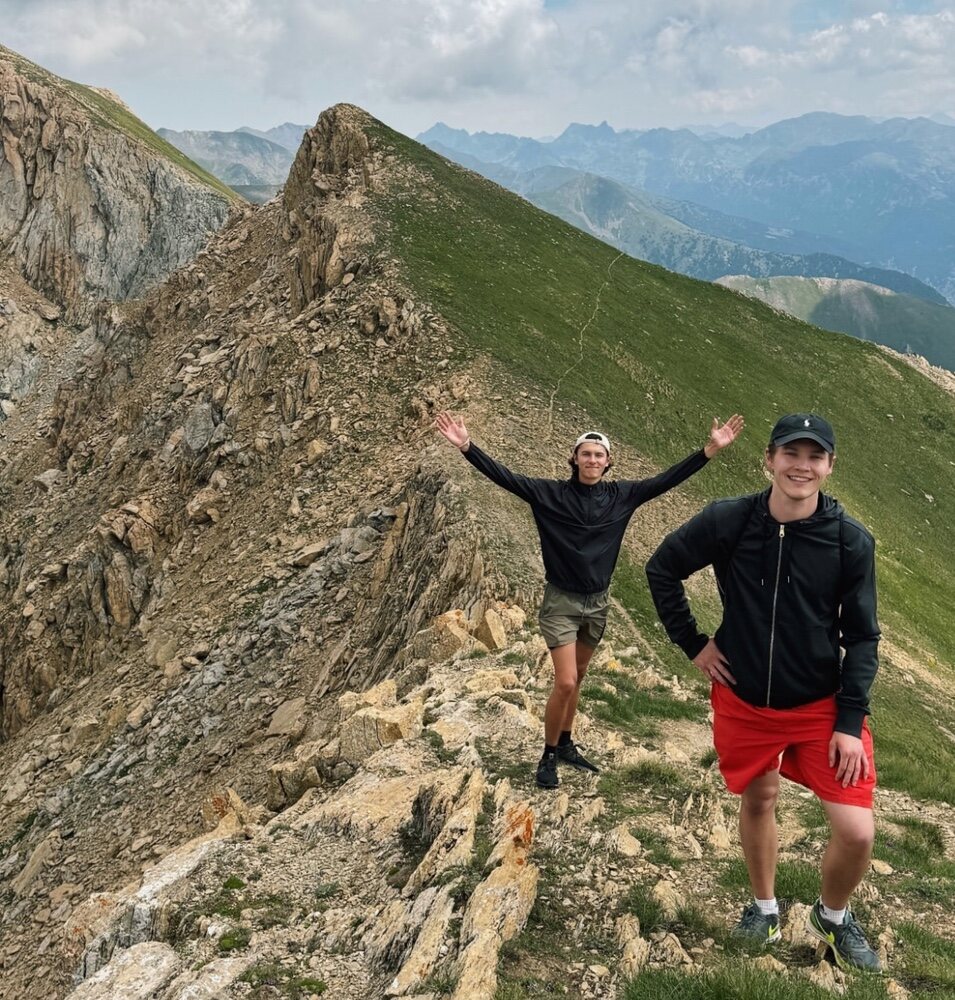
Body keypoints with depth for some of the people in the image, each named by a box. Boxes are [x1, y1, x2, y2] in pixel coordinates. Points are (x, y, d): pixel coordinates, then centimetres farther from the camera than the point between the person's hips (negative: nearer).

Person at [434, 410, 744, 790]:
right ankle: (549, 756, 10)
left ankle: (566, 745, 35)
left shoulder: (621, 495, -2)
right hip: (561, 602, -4)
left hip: (597, 602, 4)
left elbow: (666, 480, 0)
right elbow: (504, 477, -16)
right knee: (565, 683, -9)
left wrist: (710, 449, -5)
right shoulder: (550, 493, -10)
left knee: (576, 679, 18)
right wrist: (466, 446, -26)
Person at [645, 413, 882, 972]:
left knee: (856, 832, -6)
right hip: (743, 700, 1)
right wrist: (692, 643, -2)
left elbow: (862, 637, -7)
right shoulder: (728, 522, -15)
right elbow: (662, 570, 0)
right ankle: (765, 906, 45)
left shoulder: (852, 541, -14)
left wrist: (850, 720, -11)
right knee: (758, 801, 17)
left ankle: (833, 917, 26)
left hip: (822, 705, 0)